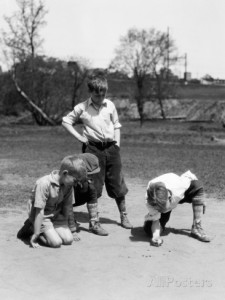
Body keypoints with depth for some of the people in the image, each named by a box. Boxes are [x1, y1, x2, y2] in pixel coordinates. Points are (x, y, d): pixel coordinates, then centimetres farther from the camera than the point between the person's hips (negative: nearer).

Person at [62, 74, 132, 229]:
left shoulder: (110, 105, 5)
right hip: (93, 148, -2)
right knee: (93, 187, 1)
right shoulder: (82, 108, -2)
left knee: (118, 185, 7)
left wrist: (117, 143, 5)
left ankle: (124, 216, 22)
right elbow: (66, 121, 7)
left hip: (111, 148, 3)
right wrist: (79, 136, -2)